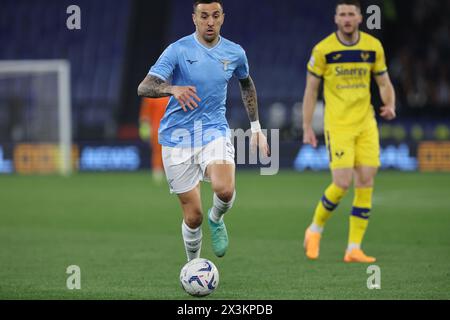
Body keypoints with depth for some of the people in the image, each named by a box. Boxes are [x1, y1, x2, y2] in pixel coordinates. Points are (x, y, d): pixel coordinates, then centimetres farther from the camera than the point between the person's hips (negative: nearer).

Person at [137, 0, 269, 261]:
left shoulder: (234, 53, 3)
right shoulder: (178, 50, -9)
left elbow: (246, 84, 25)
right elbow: (144, 88, -17)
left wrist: (256, 127, 23)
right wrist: (173, 89, -37)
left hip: (215, 131, 2)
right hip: (178, 137, -2)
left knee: (225, 190, -27)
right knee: (193, 216, -3)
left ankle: (216, 219, 8)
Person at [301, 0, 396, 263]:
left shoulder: (374, 47, 3)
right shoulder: (323, 50, -5)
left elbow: (385, 84, 12)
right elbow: (311, 90, 2)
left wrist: (390, 106, -9)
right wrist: (307, 128, -2)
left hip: (366, 124, 4)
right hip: (338, 125, -4)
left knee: (366, 182, -2)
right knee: (342, 183, -14)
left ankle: (354, 249, 3)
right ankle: (316, 229, 12)